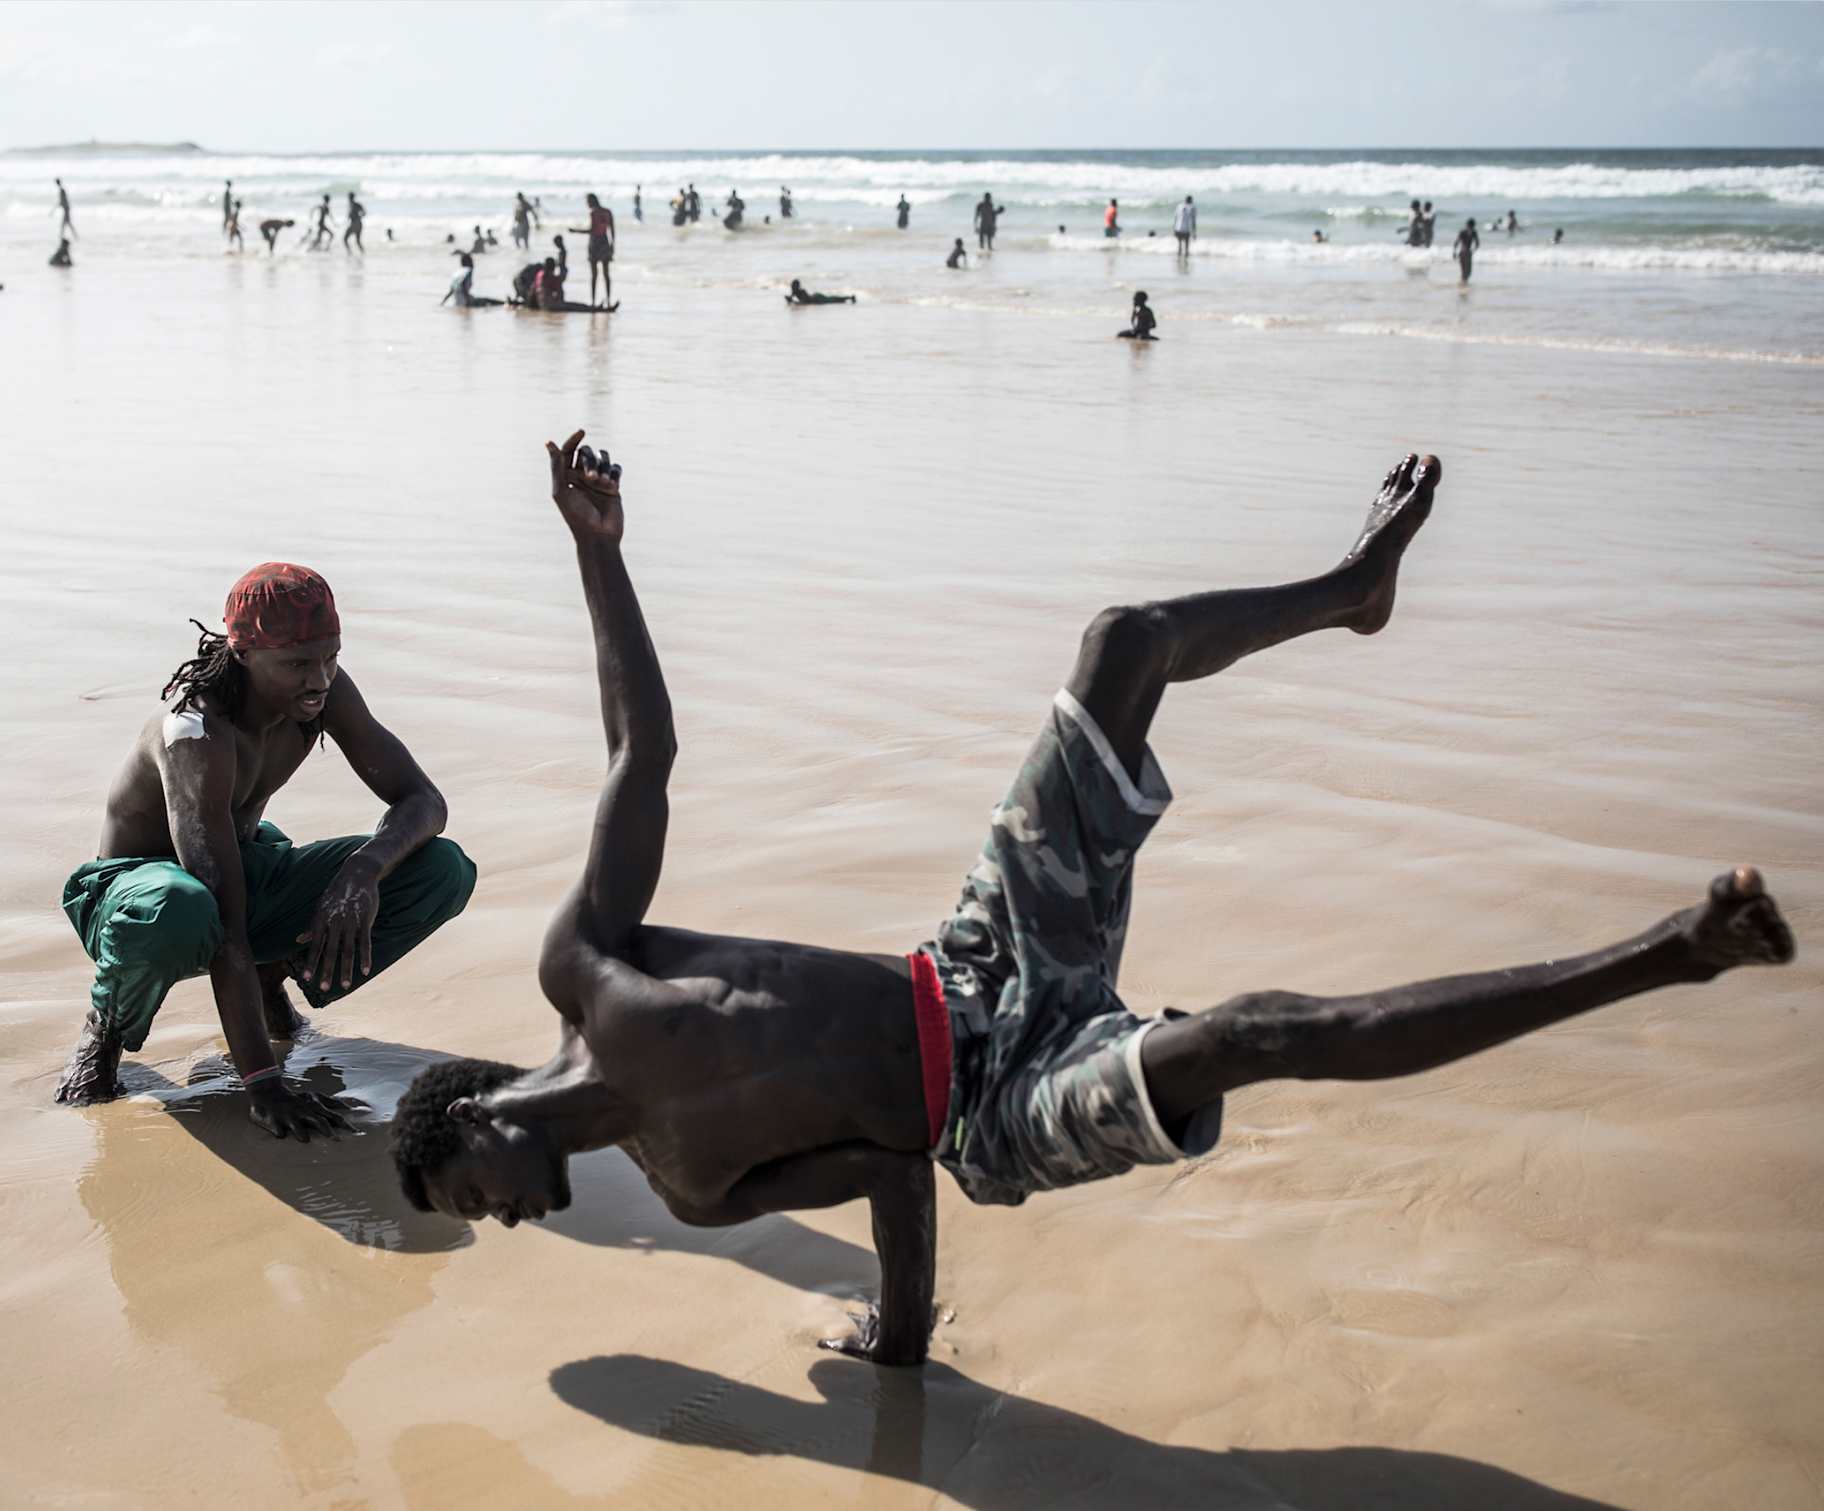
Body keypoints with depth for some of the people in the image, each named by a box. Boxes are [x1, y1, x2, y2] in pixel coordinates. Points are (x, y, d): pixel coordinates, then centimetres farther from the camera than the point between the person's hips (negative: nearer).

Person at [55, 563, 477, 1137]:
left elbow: (424, 800, -11)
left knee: (445, 872, -16)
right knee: (175, 913, -46)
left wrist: (363, 869, -34)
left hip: (247, 873, 6)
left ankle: (272, 975, 7)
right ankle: (107, 1023, -9)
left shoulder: (325, 689, -14)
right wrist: (262, 1083, -39)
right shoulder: (197, 734, -33)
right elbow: (225, 927, -37)